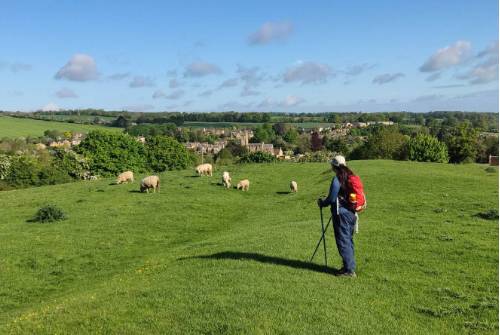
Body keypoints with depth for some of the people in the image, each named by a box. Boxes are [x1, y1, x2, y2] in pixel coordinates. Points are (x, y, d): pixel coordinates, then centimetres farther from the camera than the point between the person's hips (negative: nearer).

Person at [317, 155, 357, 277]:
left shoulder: (337, 179, -15)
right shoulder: (351, 176, 9)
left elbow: (331, 198, -14)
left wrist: (322, 203, 5)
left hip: (341, 214, -8)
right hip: (351, 213, 8)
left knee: (343, 241, -1)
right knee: (349, 240, 17)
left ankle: (349, 270, 2)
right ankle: (350, 266, 26)